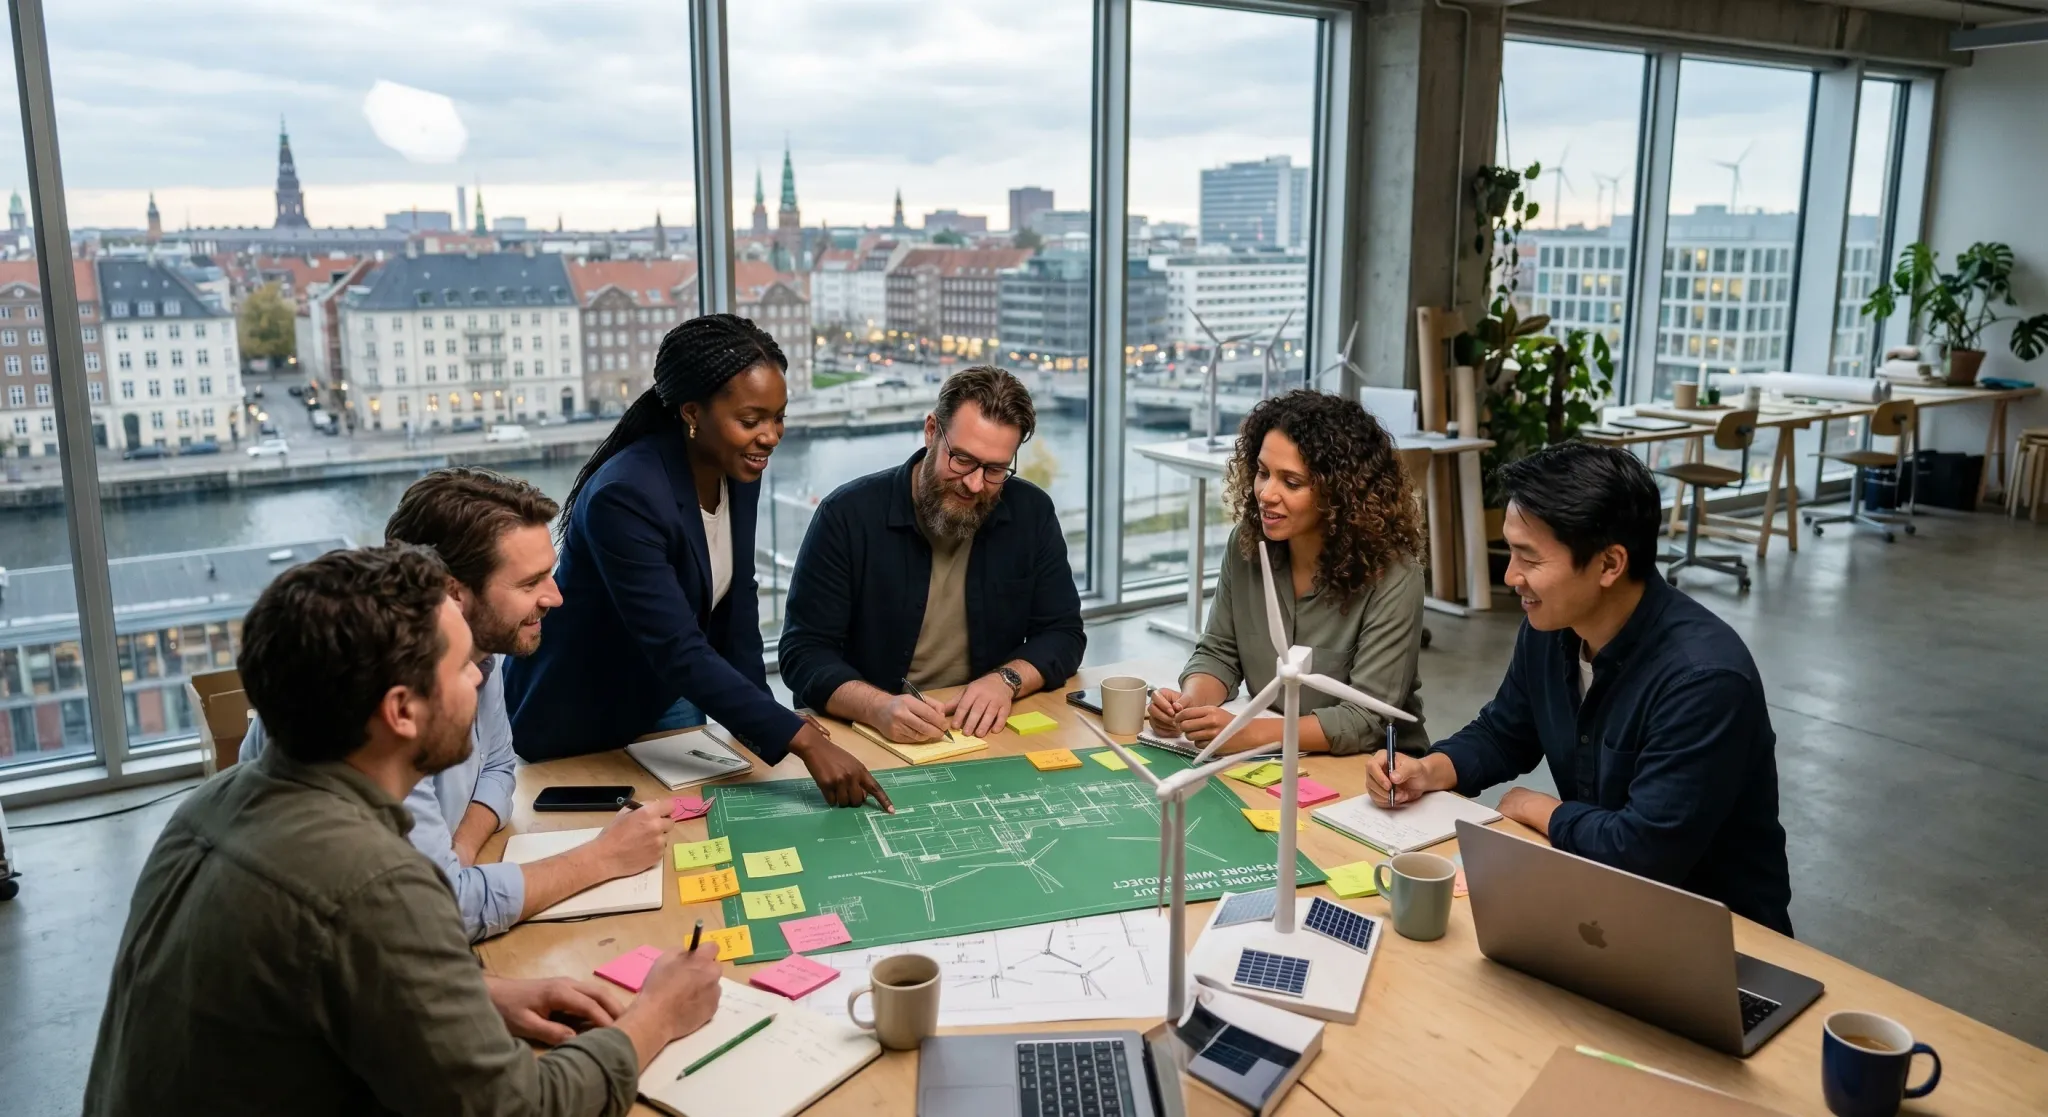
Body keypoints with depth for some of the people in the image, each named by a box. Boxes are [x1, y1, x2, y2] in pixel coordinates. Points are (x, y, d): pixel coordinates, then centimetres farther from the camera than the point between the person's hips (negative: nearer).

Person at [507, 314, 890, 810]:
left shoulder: (739, 469, -9)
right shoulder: (624, 496, -33)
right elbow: (679, 652, -36)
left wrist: (761, 725, -3)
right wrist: (801, 739, -39)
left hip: (667, 697, 7)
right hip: (574, 718, -6)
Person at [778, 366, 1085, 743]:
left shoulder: (1031, 513, 0)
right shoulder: (847, 515, -9)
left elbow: (1063, 634, 5)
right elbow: (805, 654, -10)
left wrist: (1006, 680, -15)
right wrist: (879, 708, -28)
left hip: (989, 734, 1)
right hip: (865, 739, -1)